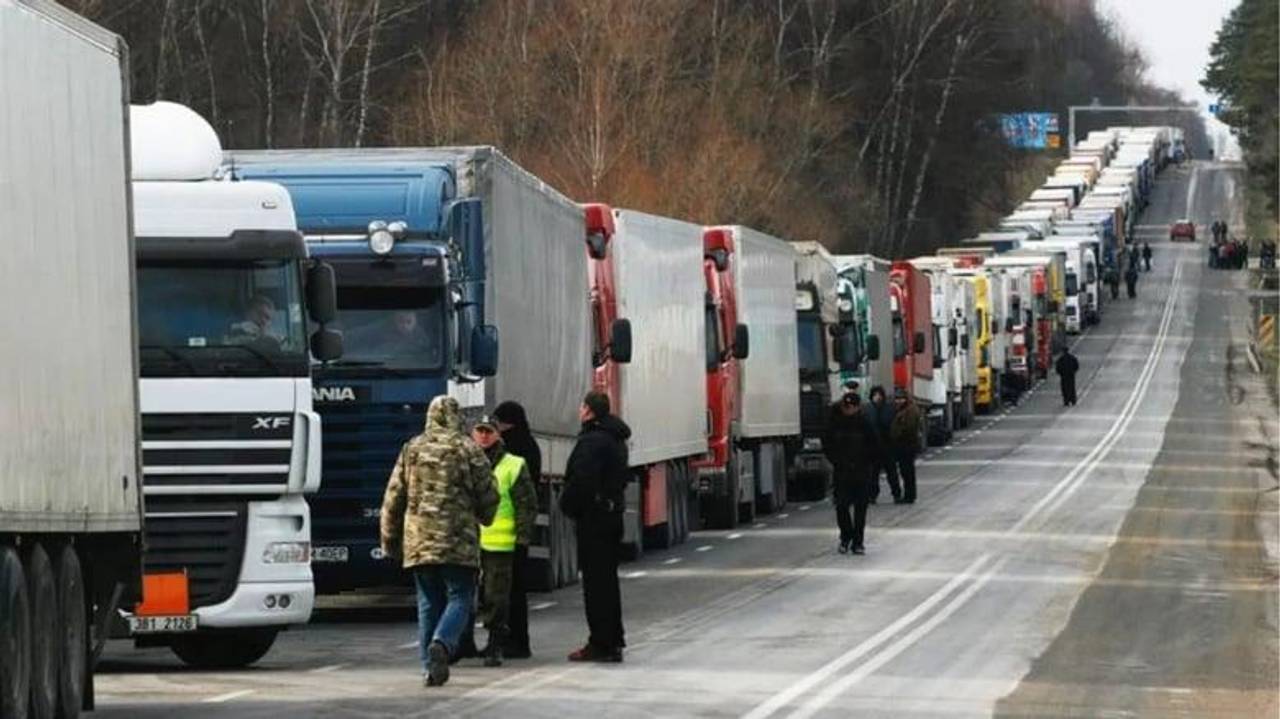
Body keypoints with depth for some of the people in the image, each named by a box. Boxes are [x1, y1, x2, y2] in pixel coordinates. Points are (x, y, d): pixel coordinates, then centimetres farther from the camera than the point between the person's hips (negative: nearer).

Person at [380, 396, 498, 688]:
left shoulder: (412, 449, 7)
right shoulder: (468, 450, -2)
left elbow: (393, 498, 10)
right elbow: (488, 496, 2)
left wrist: (390, 539, 18)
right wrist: (483, 517, 24)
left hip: (419, 540, 3)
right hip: (458, 542, -3)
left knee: (428, 603, 10)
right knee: (459, 597, 2)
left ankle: (431, 667, 6)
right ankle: (441, 643, -24)